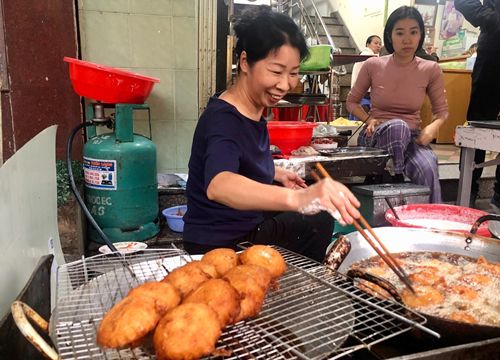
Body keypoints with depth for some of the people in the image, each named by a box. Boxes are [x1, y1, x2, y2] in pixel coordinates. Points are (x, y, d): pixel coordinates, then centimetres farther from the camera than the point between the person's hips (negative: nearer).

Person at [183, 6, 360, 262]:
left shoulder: (254, 109, -1)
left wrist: (277, 174, 5)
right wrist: (297, 198, -64)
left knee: (319, 221, 17)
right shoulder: (223, 119, -28)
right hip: (218, 246, -9)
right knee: (317, 224, -4)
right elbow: (218, 185, -50)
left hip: (245, 226, 9)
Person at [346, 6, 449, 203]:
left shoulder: (431, 70, -2)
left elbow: (441, 110, 10)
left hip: (412, 137, 1)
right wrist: (369, 119, -11)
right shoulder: (373, 65, -4)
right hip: (378, 135, -1)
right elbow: (352, 102, 9)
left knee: (428, 169, -33)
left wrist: (433, 127, -14)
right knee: (398, 126, -37)